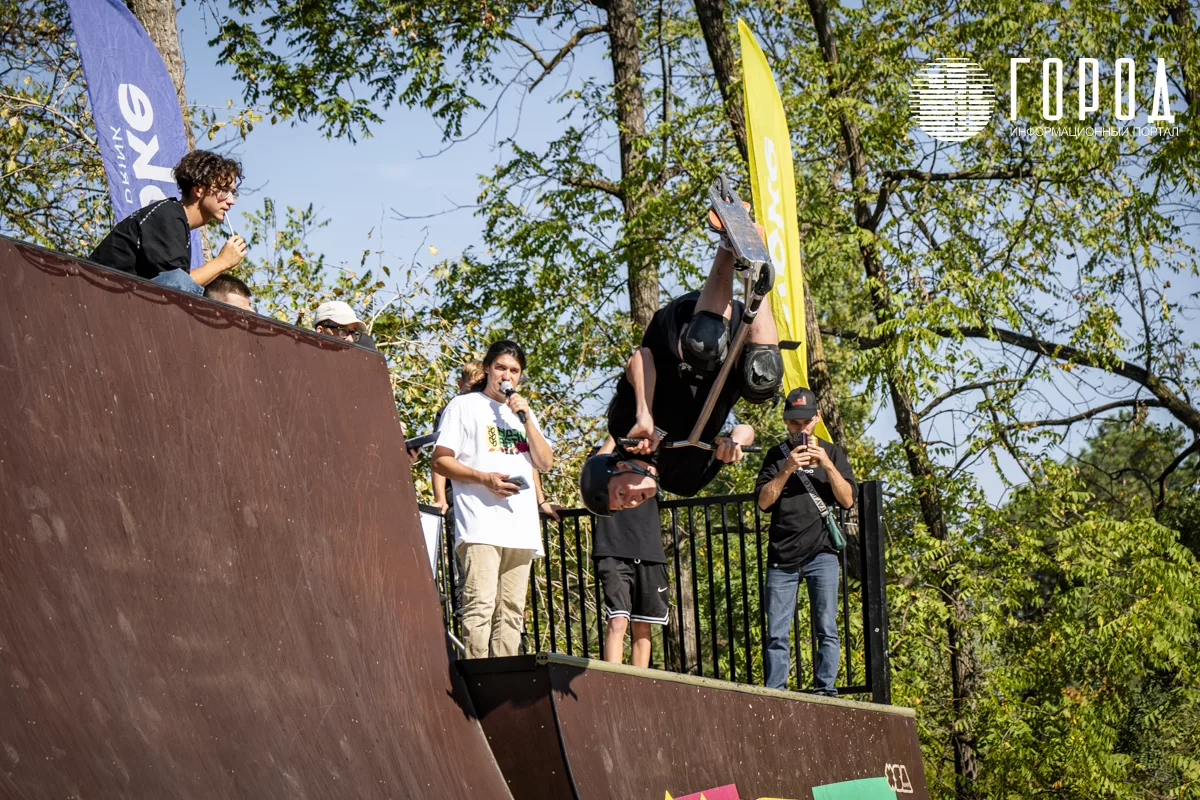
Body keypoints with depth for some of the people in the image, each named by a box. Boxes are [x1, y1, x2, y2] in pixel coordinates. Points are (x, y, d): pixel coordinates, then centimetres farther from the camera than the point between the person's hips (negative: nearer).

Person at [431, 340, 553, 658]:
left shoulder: (523, 412, 25)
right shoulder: (464, 406, 8)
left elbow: (545, 462, 13)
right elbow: (440, 461, 0)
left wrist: (526, 418, 3)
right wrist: (485, 478, -13)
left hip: (521, 527, 6)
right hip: (481, 526, -6)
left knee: (512, 611, 2)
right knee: (480, 606, -17)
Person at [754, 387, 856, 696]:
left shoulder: (832, 453, 13)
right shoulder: (777, 455, 15)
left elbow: (847, 500, 2)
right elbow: (764, 501, 2)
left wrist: (826, 465, -10)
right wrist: (788, 469, -10)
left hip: (821, 554, -1)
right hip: (782, 556, 1)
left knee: (827, 630, -6)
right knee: (776, 634, -3)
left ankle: (825, 690, -2)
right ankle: (774, 695, -2)